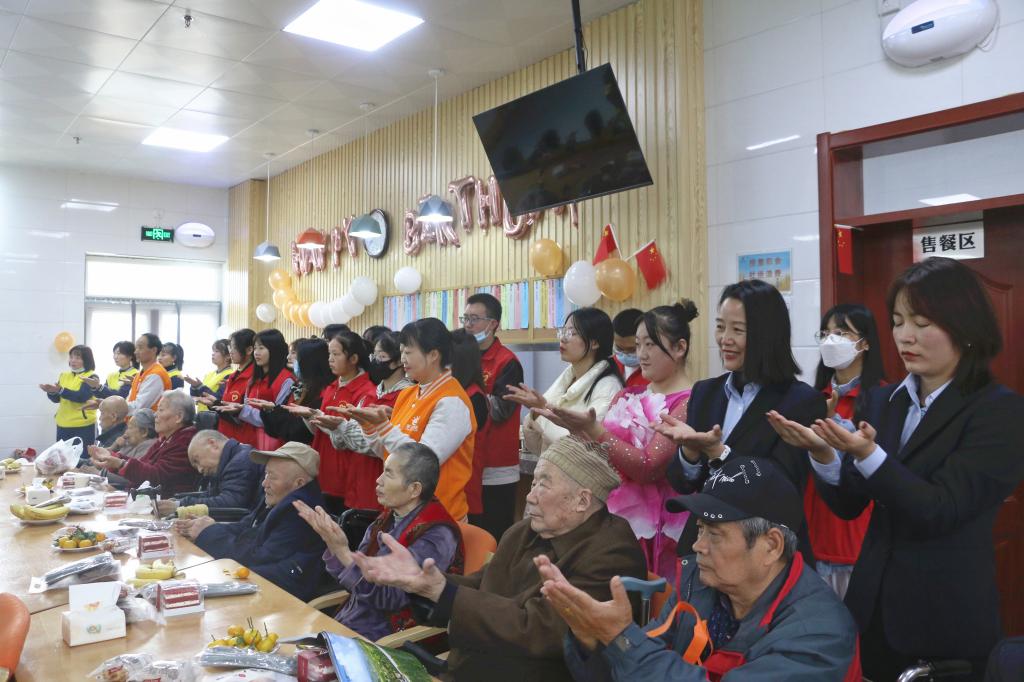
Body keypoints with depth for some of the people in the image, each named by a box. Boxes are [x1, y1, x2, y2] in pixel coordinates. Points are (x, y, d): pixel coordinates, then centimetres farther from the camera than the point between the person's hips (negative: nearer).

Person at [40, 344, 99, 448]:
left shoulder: (91, 377, -6)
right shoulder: (64, 375, 13)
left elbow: (81, 396, -20)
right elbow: (56, 399, 9)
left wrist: (60, 390, -29)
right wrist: (51, 392, -12)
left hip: (83, 426, -6)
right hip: (63, 425, 6)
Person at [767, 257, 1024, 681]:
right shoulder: (882, 401, 3)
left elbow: (940, 511, -20)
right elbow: (848, 505, 1)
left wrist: (868, 455, -33)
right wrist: (821, 452, -17)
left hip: (946, 619, -5)